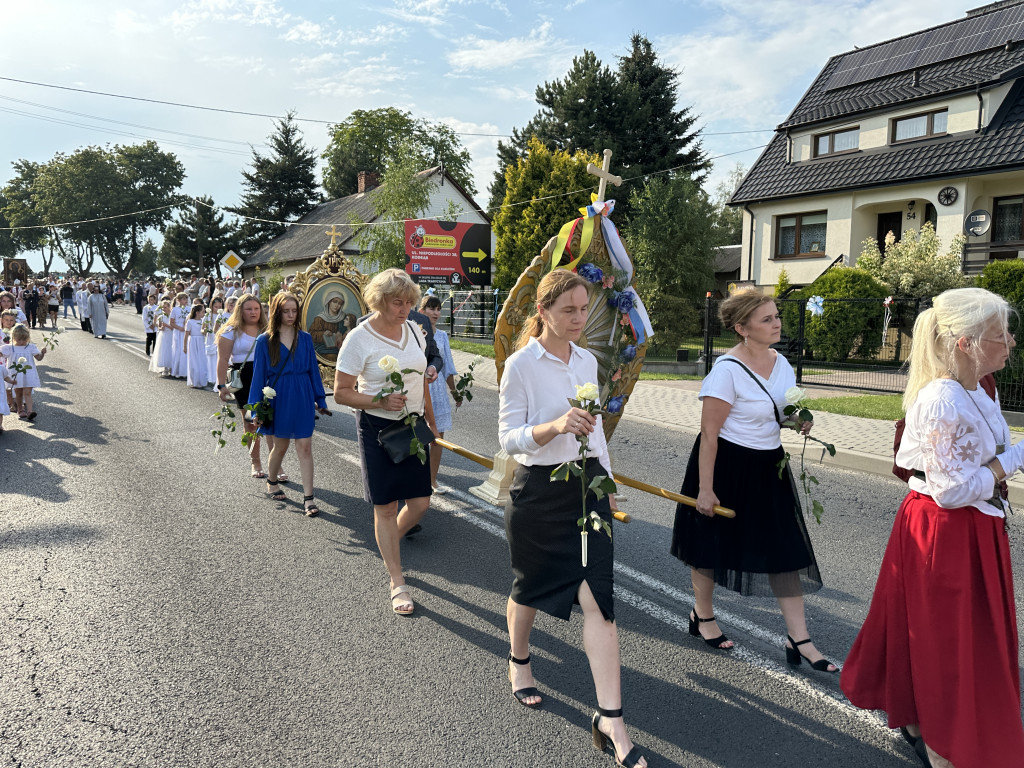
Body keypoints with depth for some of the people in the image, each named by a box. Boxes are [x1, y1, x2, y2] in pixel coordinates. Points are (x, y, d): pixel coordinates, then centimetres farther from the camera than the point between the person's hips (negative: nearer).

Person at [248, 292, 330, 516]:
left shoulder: (304, 338, 2)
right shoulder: (265, 341, -3)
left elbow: (313, 369, 7)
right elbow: (259, 375, -1)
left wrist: (320, 400, 6)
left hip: (302, 398, 1)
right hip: (278, 398, -1)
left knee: (305, 447, -2)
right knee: (280, 445, 13)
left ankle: (308, 498, 2)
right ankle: (271, 482, 41)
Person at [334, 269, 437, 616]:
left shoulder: (413, 329, 4)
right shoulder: (359, 339, -13)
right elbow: (341, 392, -10)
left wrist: (431, 421, 19)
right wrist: (380, 402, -23)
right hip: (377, 428, -5)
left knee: (420, 502, 6)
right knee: (386, 507, 3)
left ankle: (389, 543, 38)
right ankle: (397, 583, 15)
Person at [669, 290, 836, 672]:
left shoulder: (782, 364, 3)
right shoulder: (727, 370, -20)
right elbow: (709, 434, -19)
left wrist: (798, 421, -4)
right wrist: (705, 488, -19)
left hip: (768, 467, 7)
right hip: (726, 466, -7)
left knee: (786, 550, 5)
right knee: (713, 544, 11)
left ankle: (798, 640, 14)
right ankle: (702, 616, 34)